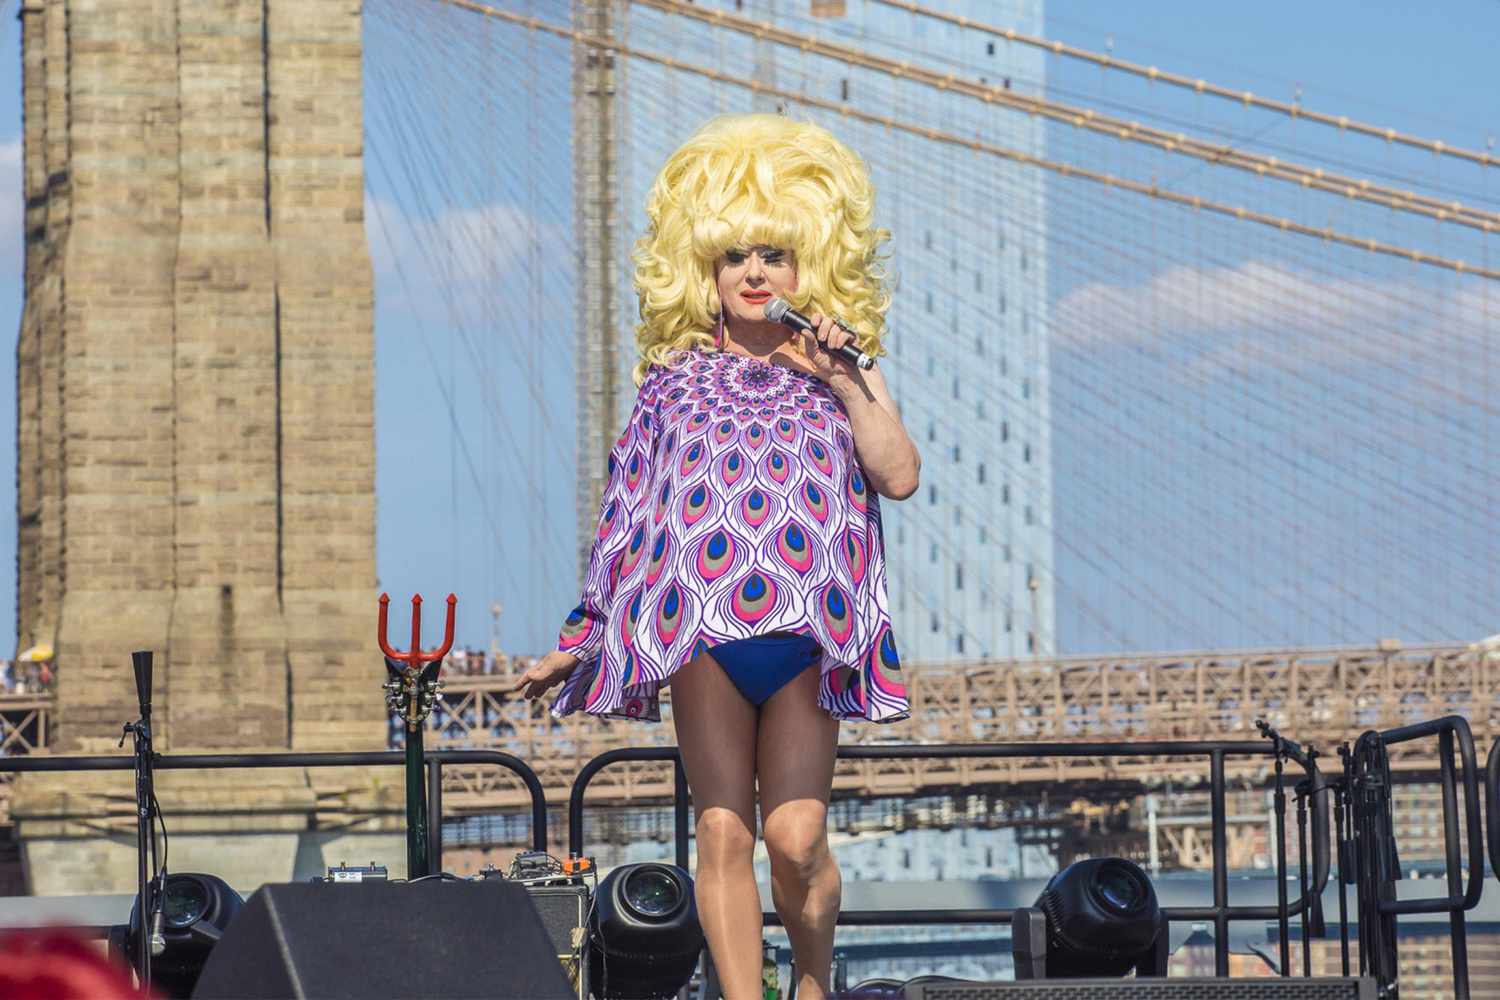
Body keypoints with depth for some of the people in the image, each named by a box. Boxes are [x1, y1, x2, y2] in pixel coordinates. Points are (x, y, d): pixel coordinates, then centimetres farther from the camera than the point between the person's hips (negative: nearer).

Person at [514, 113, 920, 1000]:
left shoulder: (840, 375, 14)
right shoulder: (678, 381, 13)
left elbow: (900, 475, -1)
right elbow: (629, 521, 15)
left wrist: (842, 379, -3)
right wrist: (582, 637, 12)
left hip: (806, 635, 0)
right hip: (703, 630, 1)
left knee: (797, 837, -9)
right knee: (723, 835, -3)